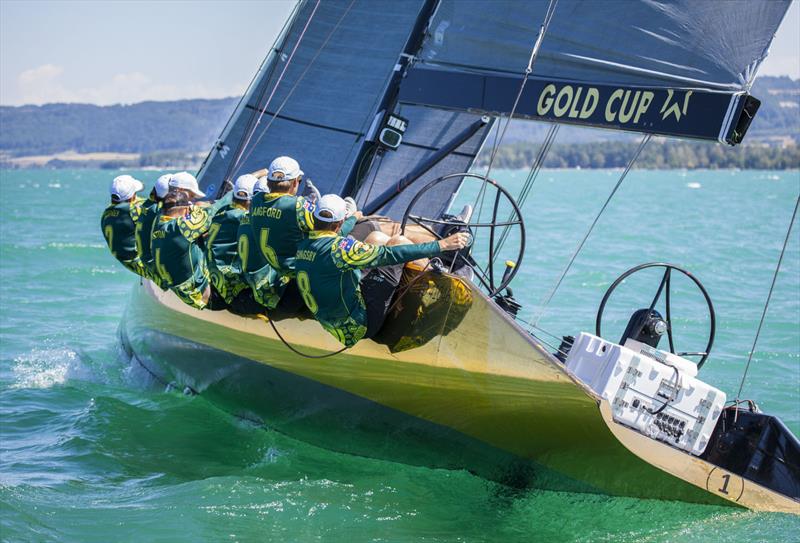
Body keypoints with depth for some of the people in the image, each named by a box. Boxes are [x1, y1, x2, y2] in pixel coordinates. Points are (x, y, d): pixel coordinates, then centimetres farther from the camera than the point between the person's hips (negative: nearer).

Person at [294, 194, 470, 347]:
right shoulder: (337, 247, -26)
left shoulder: (302, 246, -1)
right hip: (361, 326, -8)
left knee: (377, 237, 13)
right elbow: (390, 255, -28)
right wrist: (442, 245, -24)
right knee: (397, 242, -3)